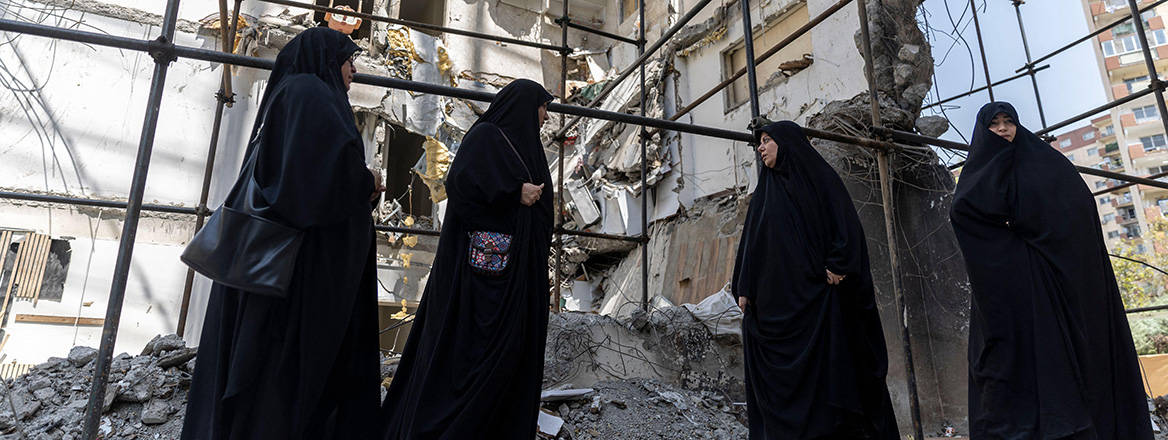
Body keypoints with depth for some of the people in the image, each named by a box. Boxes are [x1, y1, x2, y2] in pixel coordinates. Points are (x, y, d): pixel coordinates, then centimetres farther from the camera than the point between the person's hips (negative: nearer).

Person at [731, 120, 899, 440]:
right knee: (776, 376, 0)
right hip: (773, 301, 5)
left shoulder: (818, 176, 6)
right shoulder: (766, 189, 20)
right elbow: (751, 240, 16)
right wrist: (743, 288, 8)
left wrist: (836, 267, -16)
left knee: (826, 367, -6)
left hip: (814, 294, -5)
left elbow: (845, 225, -4)